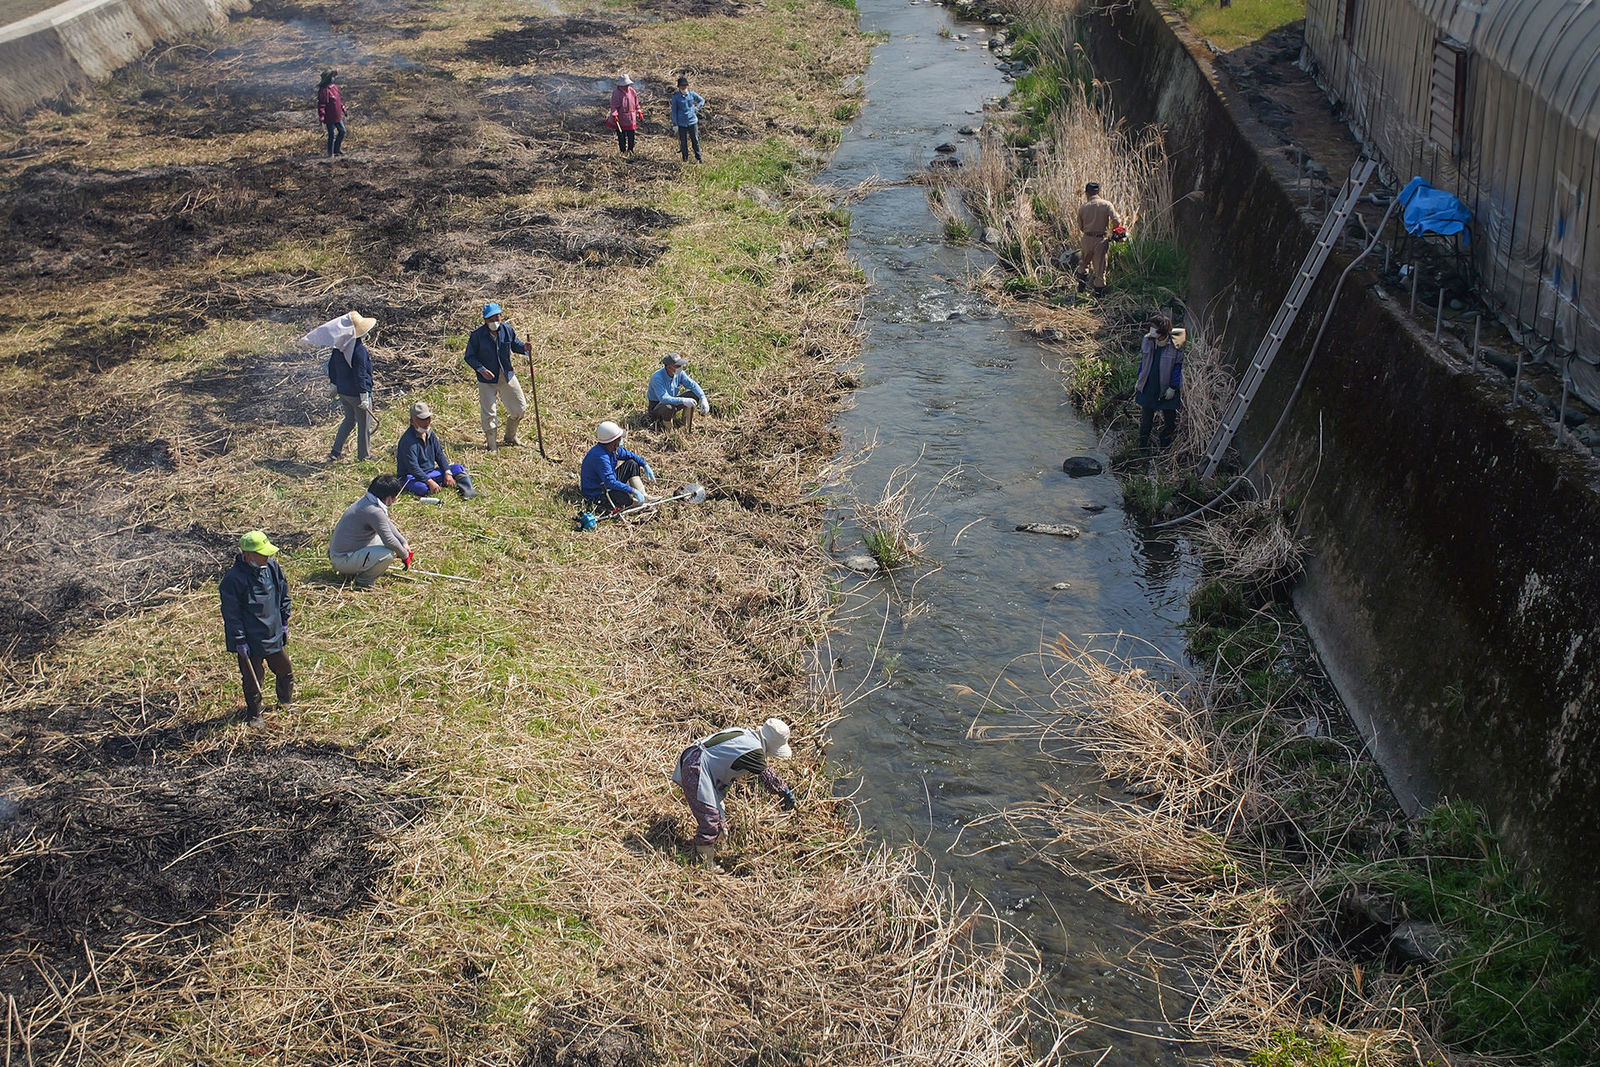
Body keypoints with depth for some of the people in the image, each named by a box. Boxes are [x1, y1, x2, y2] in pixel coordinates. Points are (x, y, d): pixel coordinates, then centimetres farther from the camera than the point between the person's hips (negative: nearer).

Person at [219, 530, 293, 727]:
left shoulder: (272, 567, -5)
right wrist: (239, 641, -14)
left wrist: (284, 622, 13)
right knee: (253, 679, 10)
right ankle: (255, 714, 32)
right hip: (250, 640, -6)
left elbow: (283, 594, 11)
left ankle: (286, 701, 47)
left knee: (285, 671, 21)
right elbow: (231, 613, -16)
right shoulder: (233, 579, -23)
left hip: (275, 635, 6)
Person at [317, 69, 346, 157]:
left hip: (338, 116, 8)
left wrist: (343, 108, 24)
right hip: (330, 118, -8)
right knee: (332, 135, -1)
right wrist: (321, 116, -25)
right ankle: (331, 153, 14)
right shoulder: (323, 90, -19)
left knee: (342, 131, 15)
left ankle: (337, 148, 31)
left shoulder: (334, 87, 7)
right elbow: (321, 105, -21)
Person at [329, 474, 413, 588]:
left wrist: (404, 543, 16)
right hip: (343, 560, -10)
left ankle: (349, 571, 18)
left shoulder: (367, 501, 5)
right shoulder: (374, 511, -25)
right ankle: (364, 581, -3)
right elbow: (390, 541, -24)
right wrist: (405, 555, -8)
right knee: (388, 552, -23)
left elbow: (388, 523, 20)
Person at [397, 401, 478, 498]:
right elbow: (412, 467, -26)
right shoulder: (408, 440, -21)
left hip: (430, 473, 8)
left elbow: (439, 455, 9)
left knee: (458, 468, -3)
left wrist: (447, 473, -7)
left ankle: (468, 491, -24)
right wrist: (429, 481, -34)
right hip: (412, 476, -8)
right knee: (422, 488, -41)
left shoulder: (430, 433, 6)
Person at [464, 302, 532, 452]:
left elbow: (514, 344, 12)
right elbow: (469, 357, -9)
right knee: (488, 414, 0)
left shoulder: (507, 329, -5)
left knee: (520, 408, 11)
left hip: (507, 376, 4)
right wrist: (481, 370, -23)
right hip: (487, 379, -4)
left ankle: (510, 437, 35)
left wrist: (524, 347, -11)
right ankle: (491, 446, 17)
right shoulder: (477, 335, -17)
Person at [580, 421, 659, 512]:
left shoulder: (612, 448, -4)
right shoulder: (600, 457, -33)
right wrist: (633, 490, -33)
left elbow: (628, 455, 15)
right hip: (597, 494, -10)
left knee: (632, 464, 10)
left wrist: (645, 465, 7)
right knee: (628, 497, -34)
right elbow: (610, 482, -36)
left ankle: (643, 496, 5)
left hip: (609, 483, 10)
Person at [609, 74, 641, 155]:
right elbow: (614, 106, -13)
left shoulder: (632, 91, 5)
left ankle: (630, 151, 18)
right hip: (620, 118, -4)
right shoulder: (616, 93, -11)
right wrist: (614, 115, -23)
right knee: (621, 137, 3)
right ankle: (622, 151, 13)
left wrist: (638, 112, 16)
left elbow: (636, 103, 17)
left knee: (631, 136, 5)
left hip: (631, 117, 4)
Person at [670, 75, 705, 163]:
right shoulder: (676, 97, -5)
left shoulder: (692, 93, -1)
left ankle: (698, 158, 16)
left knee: (695, 140, 4)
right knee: (683, 142, 6)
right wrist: (675, 124, -3)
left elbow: (702, 100, 14)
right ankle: (685, 159, 19)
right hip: (681, 123, -1)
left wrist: (697, 108, -2)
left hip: (692, 121, 1)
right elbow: (674, 111, 0)